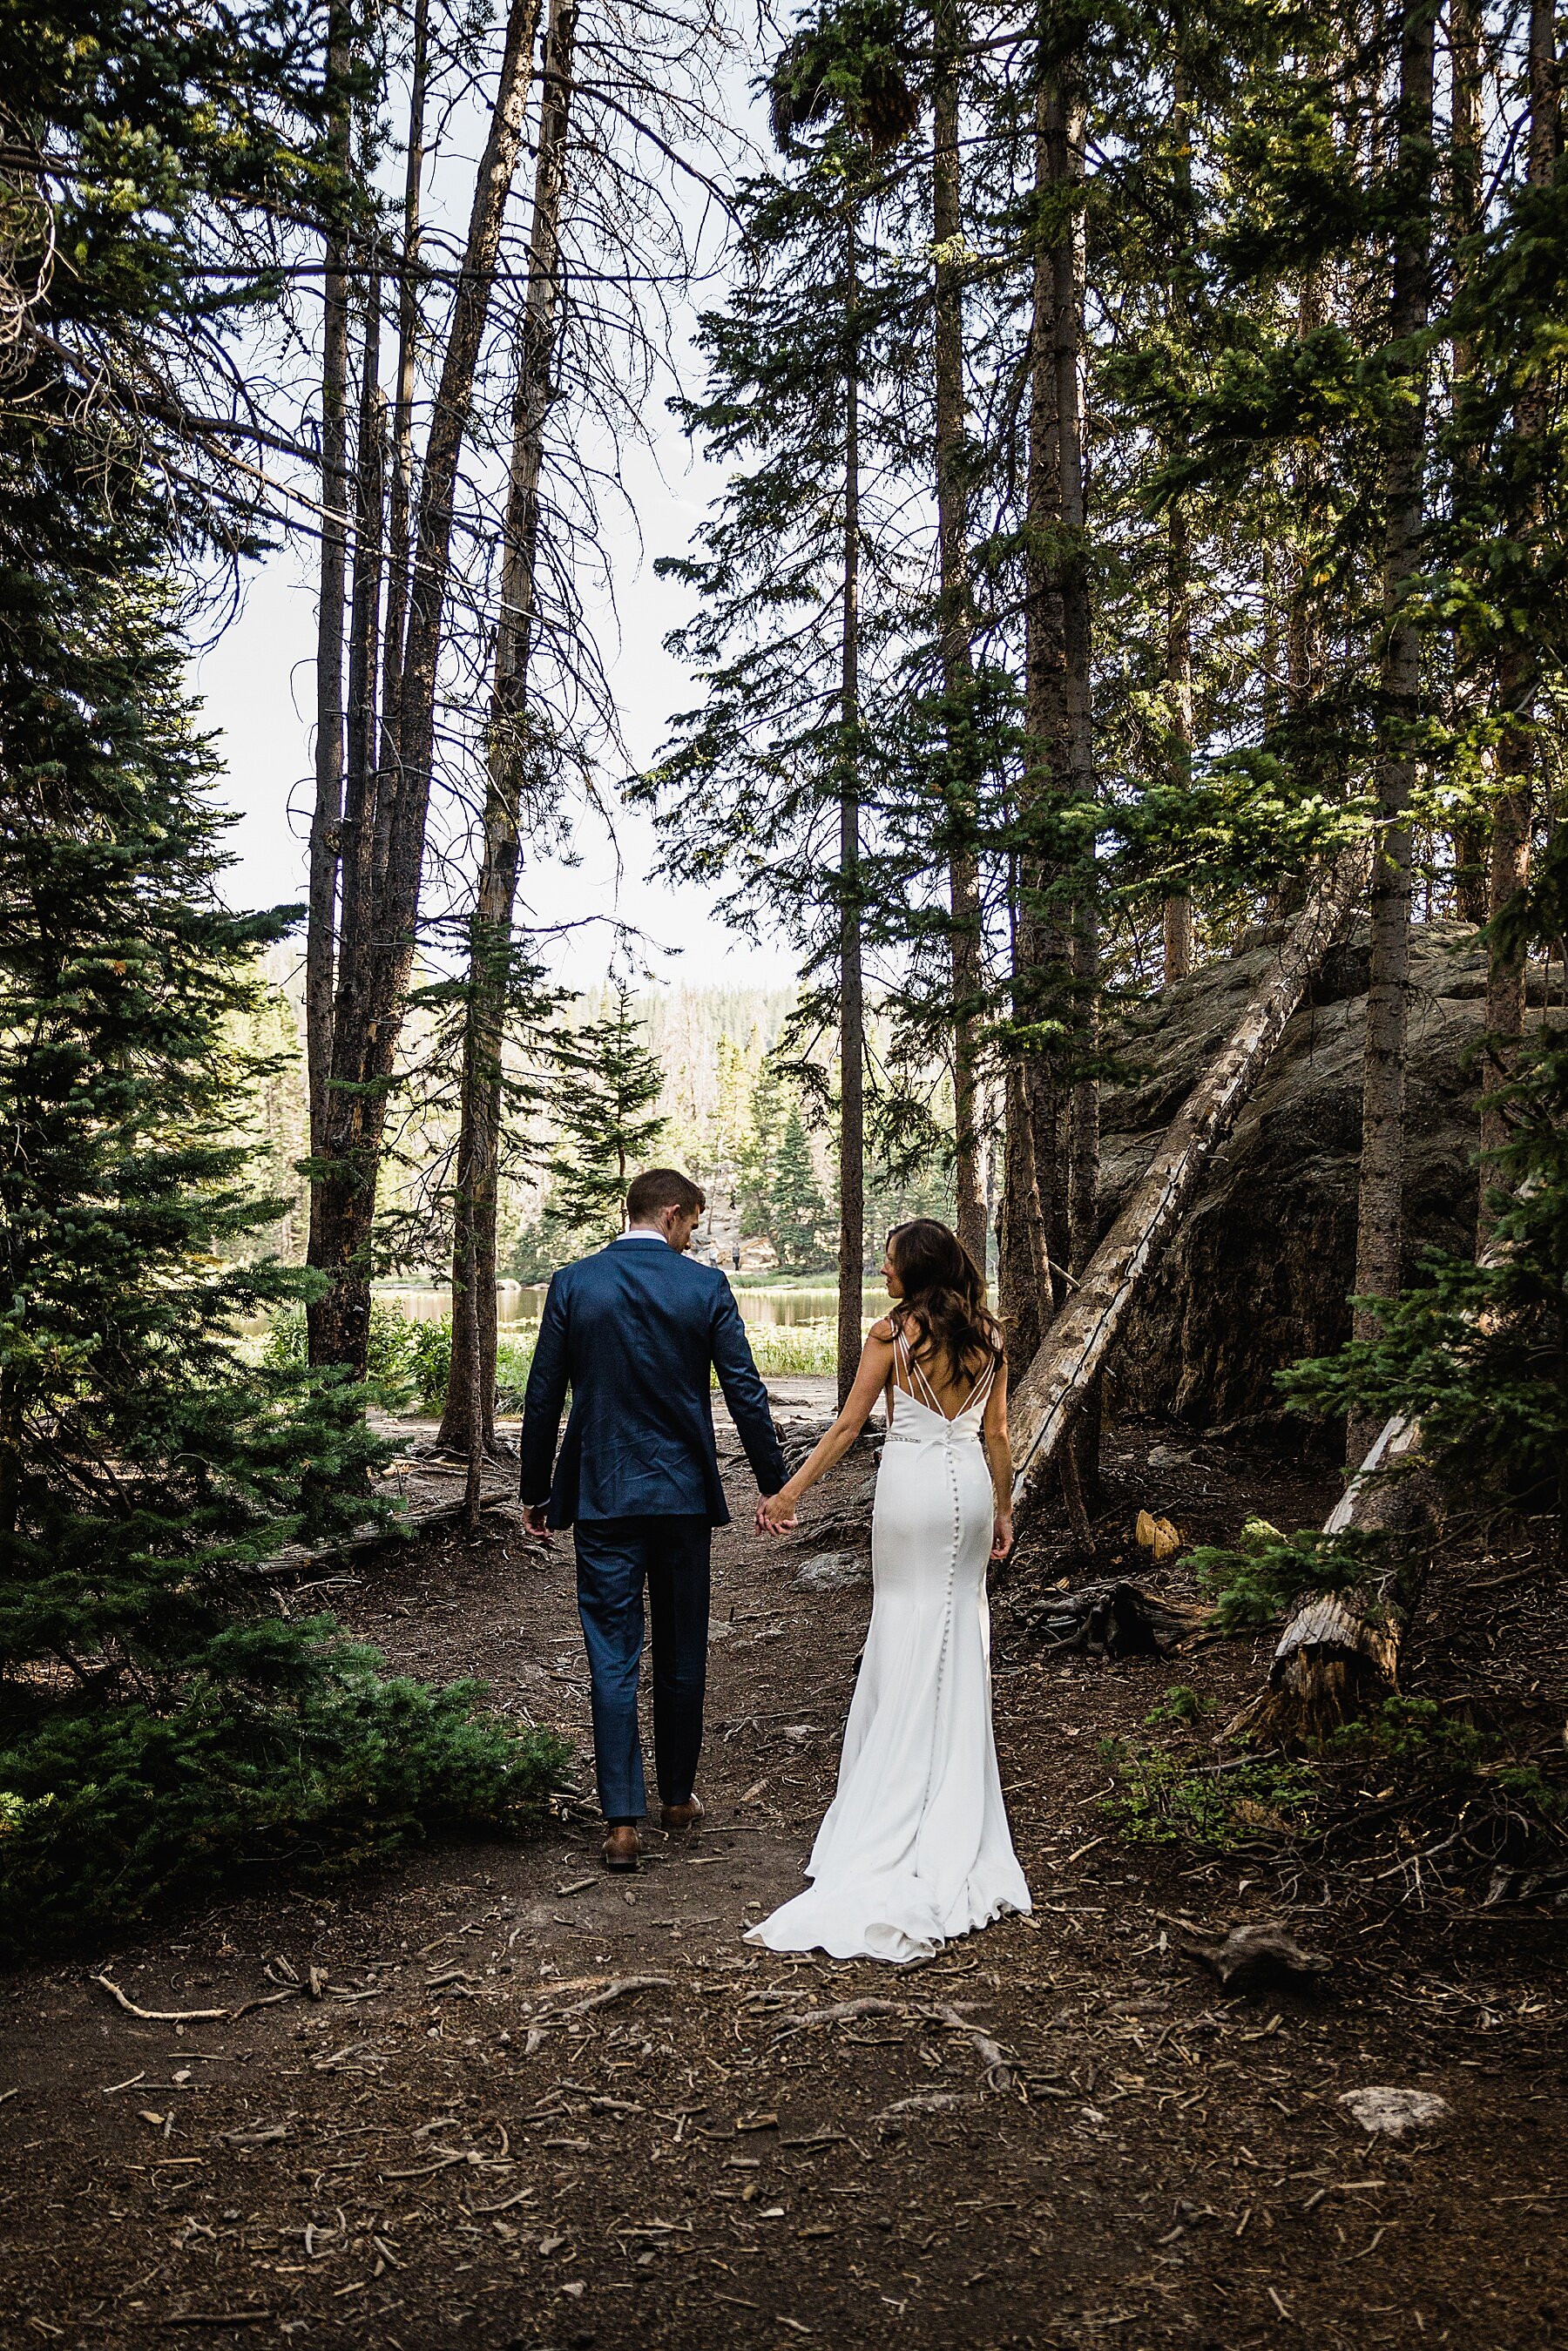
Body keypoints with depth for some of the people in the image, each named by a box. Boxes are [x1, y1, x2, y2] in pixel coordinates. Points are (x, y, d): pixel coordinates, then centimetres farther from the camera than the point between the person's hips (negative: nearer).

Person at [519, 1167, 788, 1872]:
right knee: (682, 1654, 15)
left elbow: (543, 1398, -1)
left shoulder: (572, 1283, -2)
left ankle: (622, 1822, 0)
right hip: (683, 1495, 0)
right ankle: (678, 1797, 28)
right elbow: (745, 1393, -5)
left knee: (613, 1659, 3)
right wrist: (774, 1485, 5)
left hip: (601, 1496, 0)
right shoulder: (706, 1286, -5)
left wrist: (534, 1490, 10)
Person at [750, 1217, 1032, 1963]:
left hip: (913, 1487, -4)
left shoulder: (892, 1332, -10)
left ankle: (896, 1811, 13)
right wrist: (1002, 1509, 17)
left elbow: (848, 1425, -10)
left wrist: (788, 1491, -5)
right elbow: (996, 1435, 6)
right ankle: (955, 1817, 20)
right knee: (960, 1645, 12)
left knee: (907, 1641, 6)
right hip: (970, 1488, 4)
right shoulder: (986, 1337, 3)